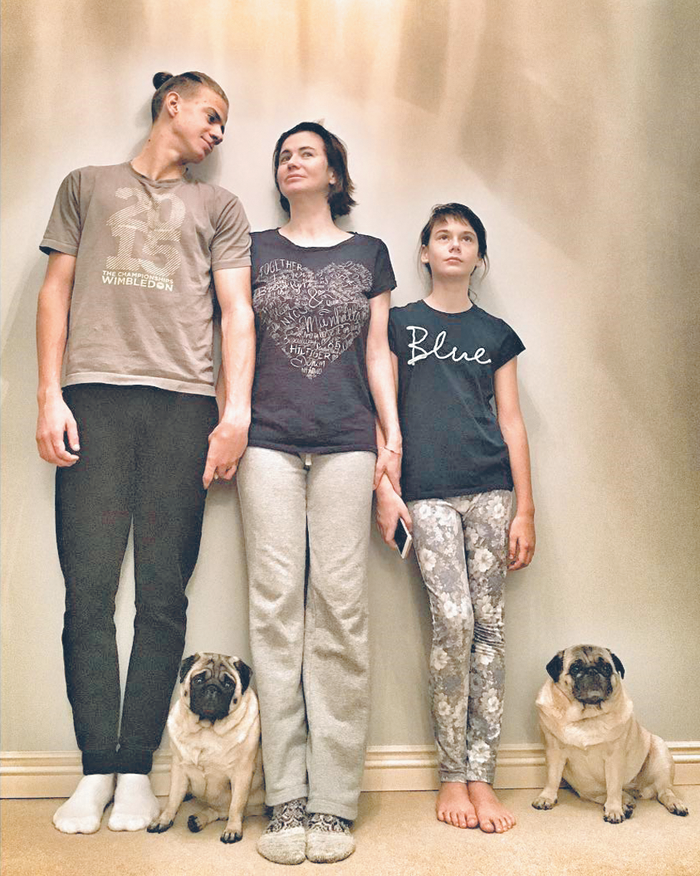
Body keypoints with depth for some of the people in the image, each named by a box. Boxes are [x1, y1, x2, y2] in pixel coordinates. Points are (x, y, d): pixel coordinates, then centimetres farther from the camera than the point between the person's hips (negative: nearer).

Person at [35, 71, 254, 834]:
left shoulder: (218, 206, 22)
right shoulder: (86, 185, 22)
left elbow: (236, 311, 11)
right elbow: (56, 291, 14)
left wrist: (237, 410, -3)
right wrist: (49, 395, 1)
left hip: (184, 405, 0)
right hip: (94, 399, 0)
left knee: (163, 594, -3)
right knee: (89, 588, -4)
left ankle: (136, 770, 5)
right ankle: (96, 768, 5)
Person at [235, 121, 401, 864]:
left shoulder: (369, 254, 17)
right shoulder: (254, 248, 17)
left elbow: (377, 353, 14)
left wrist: (393, 435, 5)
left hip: (347, 442, 0)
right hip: (269, 440, 0)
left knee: (340, 607, -5)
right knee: (276, 606, -4)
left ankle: (334, 802, 2)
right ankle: (285, 801, 2)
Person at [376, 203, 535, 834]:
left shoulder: (497, 334, 15)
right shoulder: (398, 324, 11)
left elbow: (511, 422, 11)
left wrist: (525, 509, 5)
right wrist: (386, 489, -4)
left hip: (490, 490, 2)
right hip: (427, 493, -2)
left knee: (489, 626, -1)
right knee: (453, 622, -12)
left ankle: (480, 776, 7)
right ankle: (452, 774, 3)